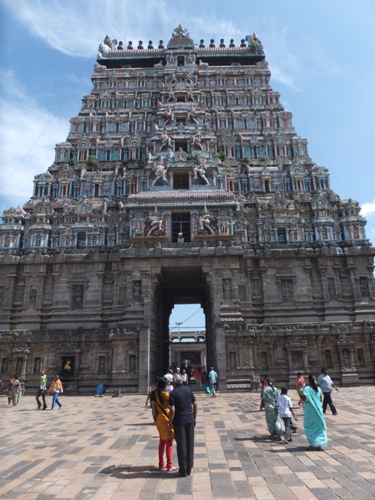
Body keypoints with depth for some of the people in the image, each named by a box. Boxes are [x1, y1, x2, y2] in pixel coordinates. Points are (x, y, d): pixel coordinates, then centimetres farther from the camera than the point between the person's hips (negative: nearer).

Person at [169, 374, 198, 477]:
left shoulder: (173, 393, -12)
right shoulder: (188, 389, 2)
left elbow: (172, 410, -18)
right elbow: (195, 404, 5)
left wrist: (170, 422, -6)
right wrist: (194, 417, 14)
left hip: (179, 421, -4)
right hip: (190, 419, 4)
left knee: (181, 445, 5)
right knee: (190, 444, 13)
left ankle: (183, 470, 11)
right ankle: (189, 468, 20)